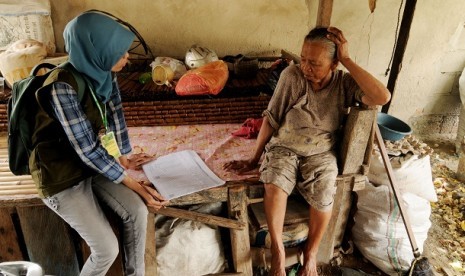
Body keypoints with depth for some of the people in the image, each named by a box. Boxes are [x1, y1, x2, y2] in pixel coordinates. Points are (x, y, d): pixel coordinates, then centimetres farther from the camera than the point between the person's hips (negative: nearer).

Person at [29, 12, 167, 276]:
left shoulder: (103, 73, -7)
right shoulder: (63, 87, -29)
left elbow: (115, 115, 6)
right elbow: (89, 150, -27)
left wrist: (124, 157, 11)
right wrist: (135, 185, -22)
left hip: (92, 164, 6)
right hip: (62, 176, -6)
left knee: (138, 211, -11)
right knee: (107, 249, -11)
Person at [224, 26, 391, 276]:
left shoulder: (345, 83, -9)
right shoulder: (291, 76, -12)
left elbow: (382, 97, -27)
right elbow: (271, 119, -7)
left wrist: (347, 60, -24)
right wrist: (254, 159, -3)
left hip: (320, 153, 1)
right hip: (283, 148, 0)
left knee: (323, 197, -26)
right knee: (275, 184, -30)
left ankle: (310, 253, 3)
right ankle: (277, 249, -8)